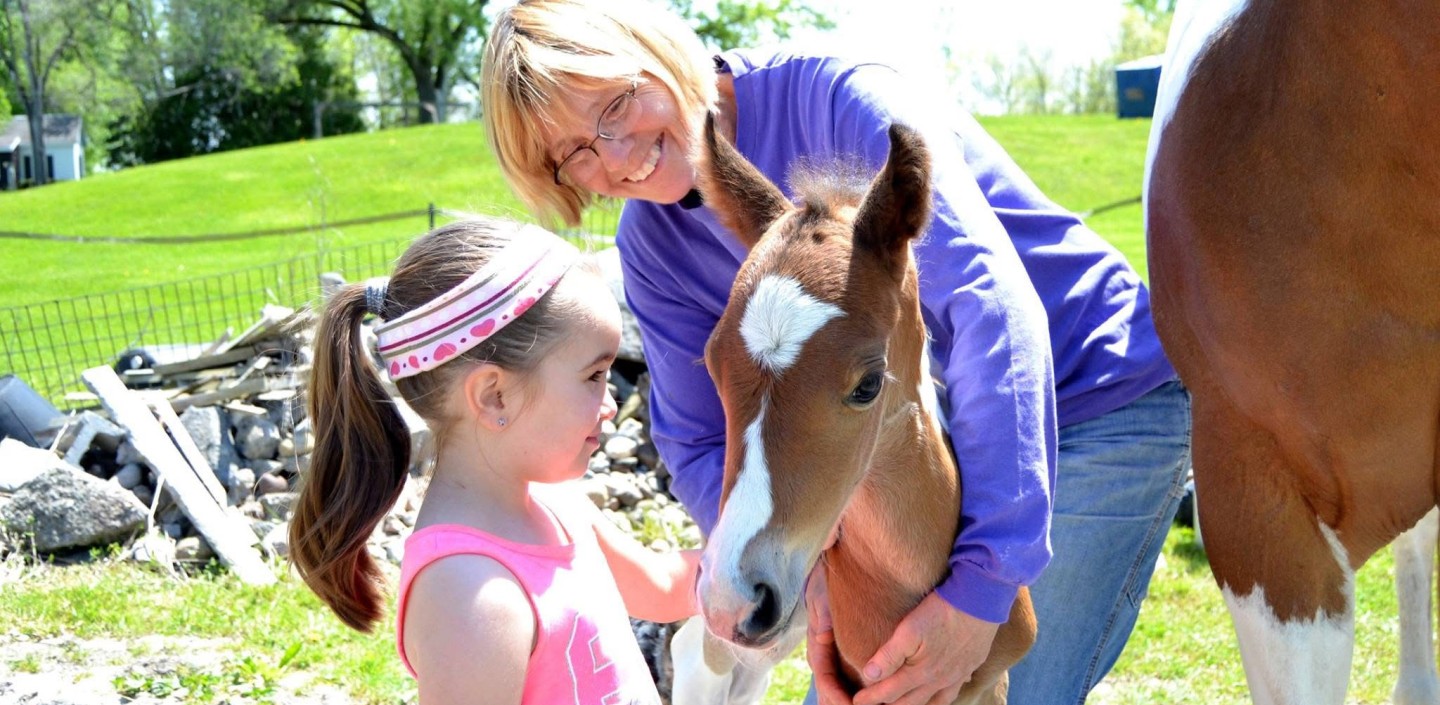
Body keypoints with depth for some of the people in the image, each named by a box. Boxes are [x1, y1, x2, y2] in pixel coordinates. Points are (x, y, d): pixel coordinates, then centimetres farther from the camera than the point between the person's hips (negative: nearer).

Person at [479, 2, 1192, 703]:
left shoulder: (842, 100, -26)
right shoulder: (652, 247, -5)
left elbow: (993, 306, -36)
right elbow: (701, 449, -5)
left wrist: (980, 584, -42)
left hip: (1103, 402, -6)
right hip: (941, 426, 6)